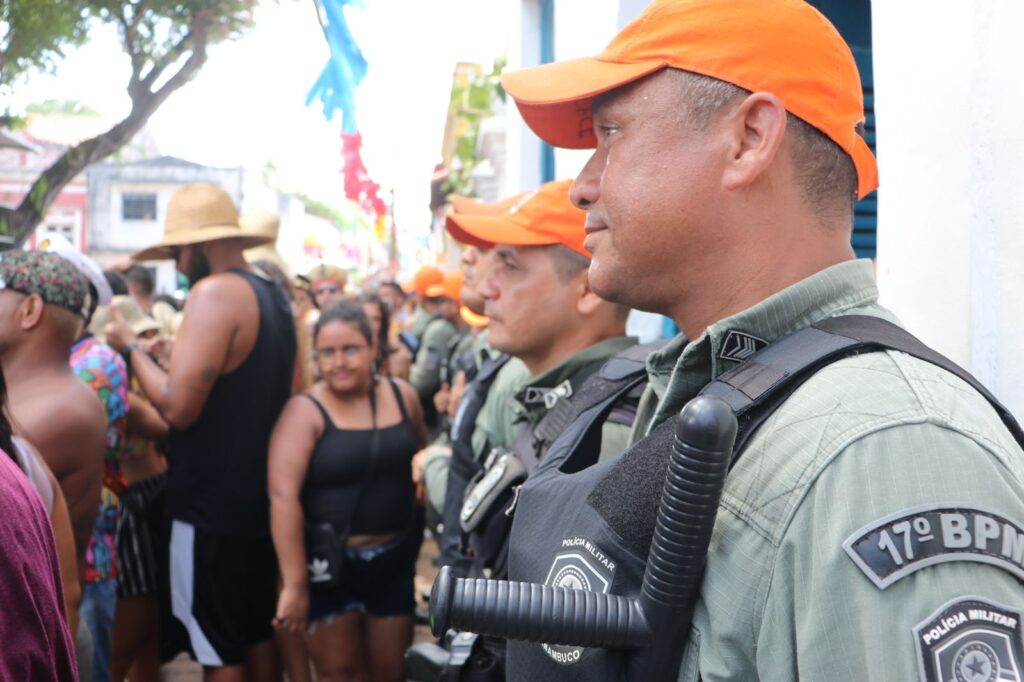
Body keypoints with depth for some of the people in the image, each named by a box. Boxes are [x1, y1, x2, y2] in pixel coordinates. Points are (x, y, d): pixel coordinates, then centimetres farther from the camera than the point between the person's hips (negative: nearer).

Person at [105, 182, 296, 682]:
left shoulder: (215, 291, -18)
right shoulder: (274, 295, 11)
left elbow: (178, 407, -24)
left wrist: (130, 347, -10)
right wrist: (180, 353, 18)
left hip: (213, 502, -9)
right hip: (260, 495, 9)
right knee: (256, 631, 18)